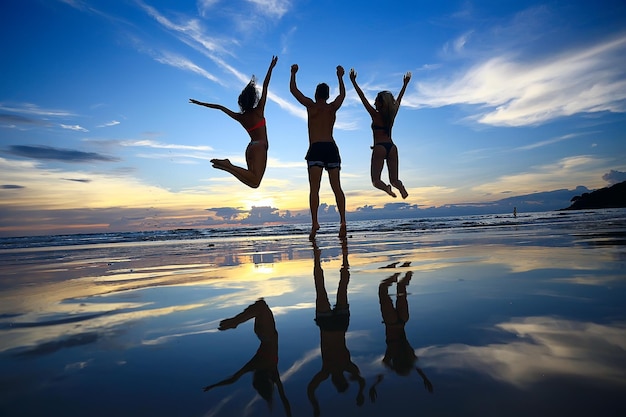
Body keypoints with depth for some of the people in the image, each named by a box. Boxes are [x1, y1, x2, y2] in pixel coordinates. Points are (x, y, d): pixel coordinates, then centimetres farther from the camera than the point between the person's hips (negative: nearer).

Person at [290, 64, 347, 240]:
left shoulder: (311, 106, 6)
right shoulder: (333, 107, 15)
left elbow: (293, 90, 17)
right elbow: (342, 94, 36)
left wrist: (293, 73, 30)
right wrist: (340, 76, 46)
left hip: (316, 149, -3)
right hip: (332, 148, 4)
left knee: (314, 187, -9)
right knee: (336, 186, 1)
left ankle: (314, 222, -21)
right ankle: (342, 221, -7)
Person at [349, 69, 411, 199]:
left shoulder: (375, 115, -3)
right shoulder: (392, 114, 9)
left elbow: (362, 97, -1)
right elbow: (398, 99, 24)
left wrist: (353, 81, 3)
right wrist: (405, 84, 36)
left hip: (379, 148, -4)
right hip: (392, 147, 4)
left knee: (375, 179, 1)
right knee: (394, 179, 8)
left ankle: (386, 188, -31)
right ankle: (400, 187, -26)